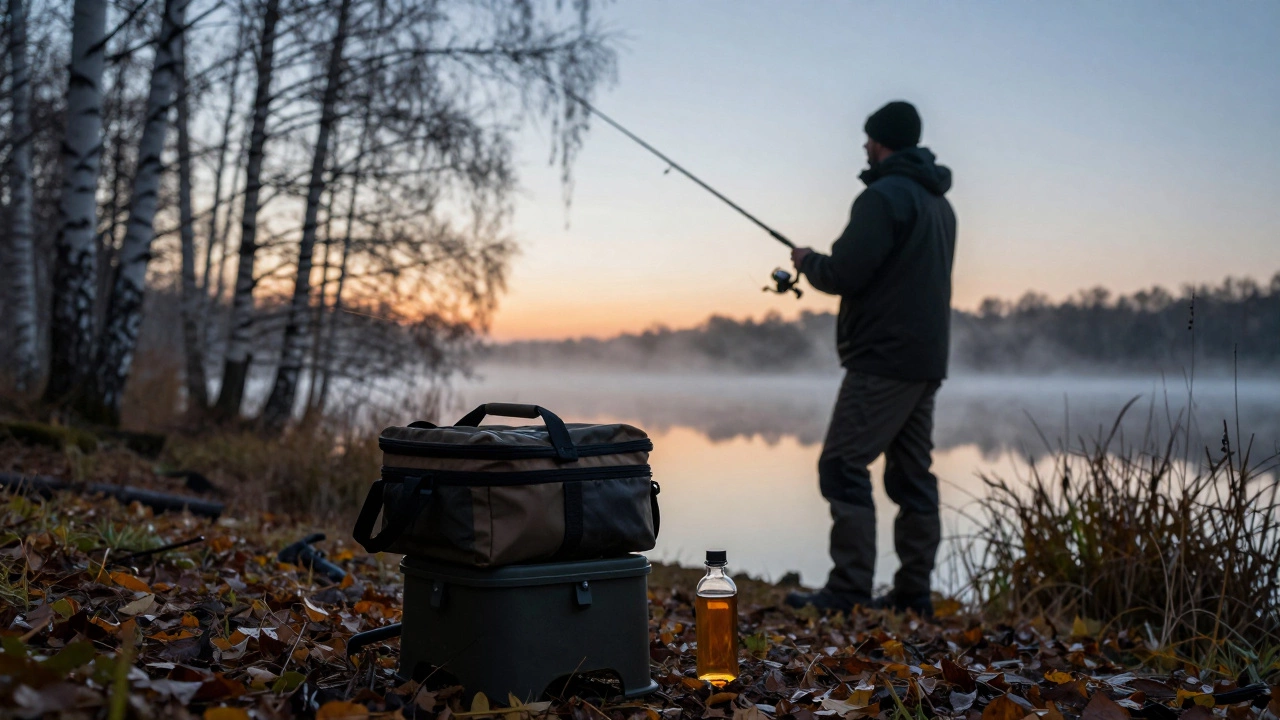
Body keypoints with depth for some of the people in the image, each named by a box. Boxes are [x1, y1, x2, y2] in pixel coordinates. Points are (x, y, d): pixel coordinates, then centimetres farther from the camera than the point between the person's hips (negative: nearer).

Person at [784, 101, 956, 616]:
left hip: (884, 360, -10)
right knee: (911, 474, 10)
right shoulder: (940, 203, 19)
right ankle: (912, 594, 13)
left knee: (843, 466, -8)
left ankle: (848, 590, -10)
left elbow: (843, 273, -17)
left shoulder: (884, 196, -12)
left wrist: (807, 261, 4)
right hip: (926, 361, 10)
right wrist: (822, 264, 24)